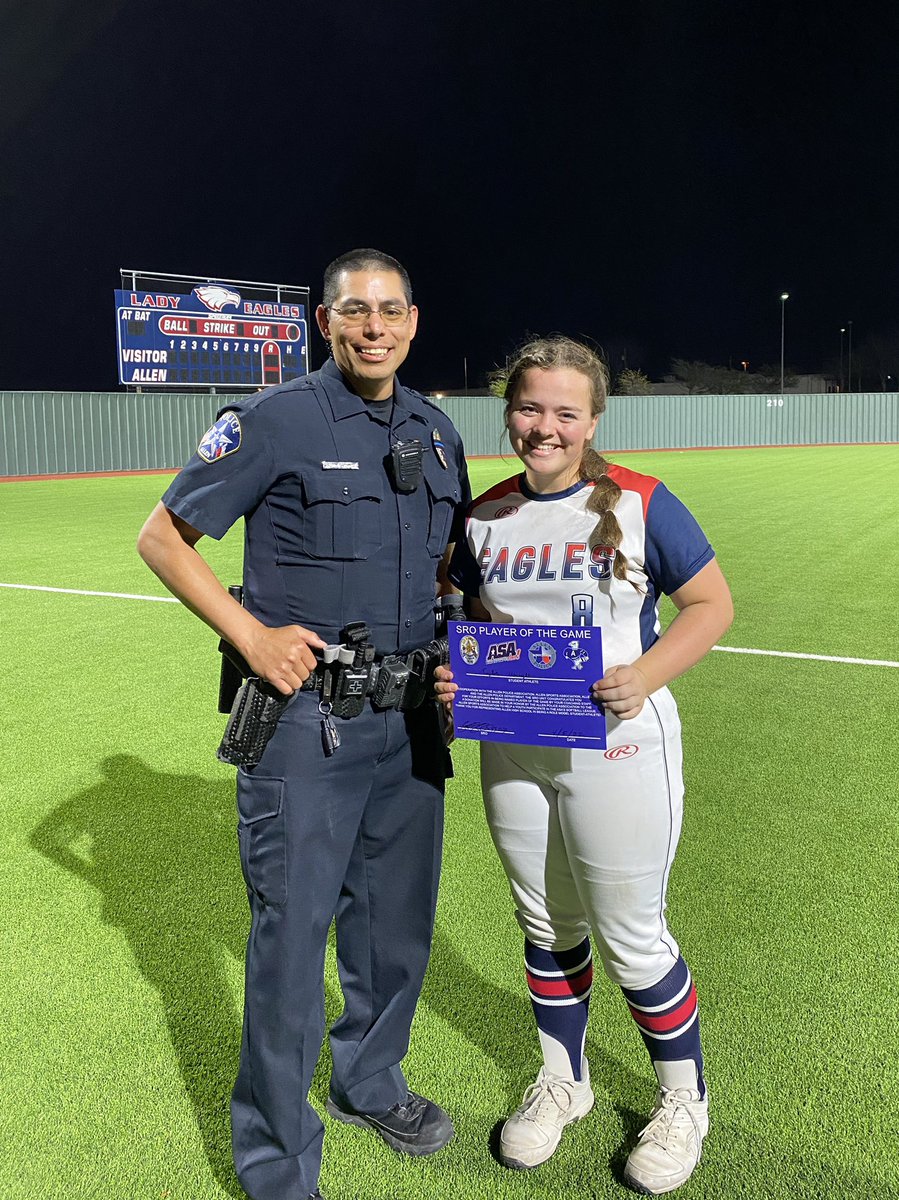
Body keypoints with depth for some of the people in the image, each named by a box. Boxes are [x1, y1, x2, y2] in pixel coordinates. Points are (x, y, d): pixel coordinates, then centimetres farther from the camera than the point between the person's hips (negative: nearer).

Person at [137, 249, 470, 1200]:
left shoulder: (435, 432, 10)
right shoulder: (274, 421, -8)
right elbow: (161, 536, -5)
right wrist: (250, 634, -15)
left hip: (409, 718, 6)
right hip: (304, 716, -5)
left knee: (397, 922, 18)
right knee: (290, 936, 3)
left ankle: (369, 1083, 43)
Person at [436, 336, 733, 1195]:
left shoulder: (638, 503, -10)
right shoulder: (486, 516, 4)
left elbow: (711, 603, -6)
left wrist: (646, 676, -21)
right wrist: (453, 679, -7)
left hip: (615, 749, -4)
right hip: (512, 753, 5)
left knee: (630, 938, 8)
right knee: (546, 925, 19)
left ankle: (685, 1099, 35)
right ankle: (563, 1081, 43)